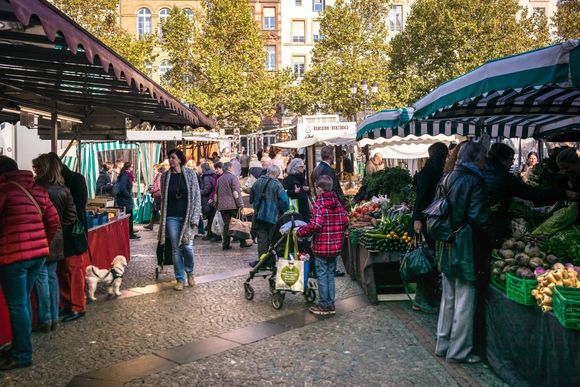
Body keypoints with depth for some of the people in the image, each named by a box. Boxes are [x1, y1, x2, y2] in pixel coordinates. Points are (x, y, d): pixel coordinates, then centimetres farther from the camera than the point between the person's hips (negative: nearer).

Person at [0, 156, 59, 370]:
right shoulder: (37, 189, 11)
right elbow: (53, 220, 11)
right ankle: (22, 346, 28)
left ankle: (22, 355, 10)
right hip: (38, 253, 7)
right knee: (23, 301, 19)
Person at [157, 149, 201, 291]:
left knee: (188, 247, -7)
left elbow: (197, 196, -1)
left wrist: (195, 217, -7)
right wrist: (162, 219, 8)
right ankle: (180, 278, 13)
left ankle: (189, 271, 21)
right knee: (176, 249, 3)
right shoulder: (165, 176, 7)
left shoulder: (190, 174, 0)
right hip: (171, 217, 2)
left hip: (187, 217, -2)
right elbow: (163, 198, 11)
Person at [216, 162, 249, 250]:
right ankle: (242, 242, 7)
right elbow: (236, 192, -13)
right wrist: (240, 204, -12)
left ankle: (225, 244, 4)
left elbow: (216, 193, 20)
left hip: (222, 206, 6)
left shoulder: (219, 179, 15)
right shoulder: (233, 177, -6)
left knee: (226, 224, 8)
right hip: (233, 205, -6)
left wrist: (217, 204, 26)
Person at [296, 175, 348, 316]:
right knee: (330, 275, 16)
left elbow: (315, 225, -27)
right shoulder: (337, 203, 5)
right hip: (336, 246, 6)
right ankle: (330, 304, 22)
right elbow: (345, 221, 5)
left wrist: (300, 232, -15)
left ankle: (324, 305, 13)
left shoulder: (319, 204, -15)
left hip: (321, 246, -6)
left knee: (322, 275, 5)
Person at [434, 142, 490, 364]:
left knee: (448, 296, 18)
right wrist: (487, 231, -2)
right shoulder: (475, 181, -13)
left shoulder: (447, 178, 8)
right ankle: (459, 351, 13)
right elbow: (478, 216, -19)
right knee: (464, 299, 4)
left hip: (447, 245, 7)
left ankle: (443, 344, 28)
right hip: (466, 245, -7)